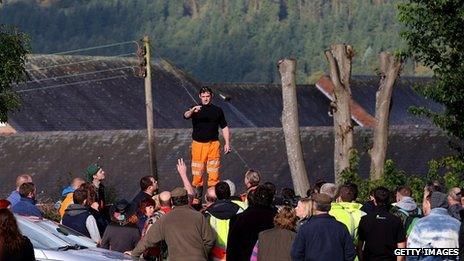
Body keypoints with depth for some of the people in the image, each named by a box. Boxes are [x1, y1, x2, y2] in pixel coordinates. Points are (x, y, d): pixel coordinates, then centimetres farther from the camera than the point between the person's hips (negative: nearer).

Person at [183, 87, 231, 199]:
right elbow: (186, 116, -19)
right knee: (197, 170, -1)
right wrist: (192, 110, -41)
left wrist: (227, 143, 5)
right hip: (198, 144, -1)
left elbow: (224, 127, 14)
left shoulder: (217, 110, 9)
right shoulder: (195, 109, 3)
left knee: (214, 171, -4)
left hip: (213, 144, 1)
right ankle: (197, 191, 14)